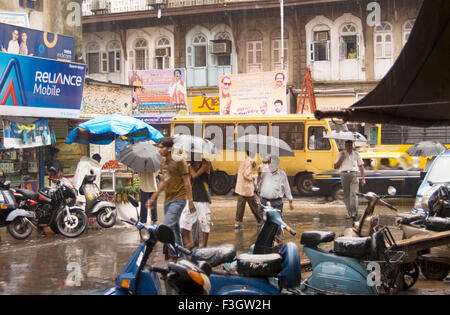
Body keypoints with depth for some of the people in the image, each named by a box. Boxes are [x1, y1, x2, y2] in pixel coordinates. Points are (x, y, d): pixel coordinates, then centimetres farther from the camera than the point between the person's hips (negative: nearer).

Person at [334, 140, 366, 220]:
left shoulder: (356, 154, 14)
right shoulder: (341, 154, 13)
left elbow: (361, 166, 15)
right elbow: (336, 166, 8)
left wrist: (363, 178, 7)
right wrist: (341, 158, -5)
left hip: (353, 175, -1)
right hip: (344, 174, 1)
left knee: (354, 193, -16)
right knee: (346, 195, 1)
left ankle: (354, 213, -24)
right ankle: (350, 213, 7)